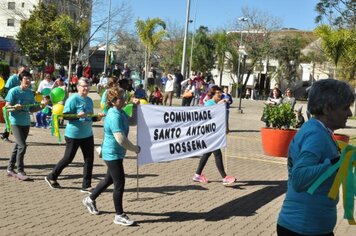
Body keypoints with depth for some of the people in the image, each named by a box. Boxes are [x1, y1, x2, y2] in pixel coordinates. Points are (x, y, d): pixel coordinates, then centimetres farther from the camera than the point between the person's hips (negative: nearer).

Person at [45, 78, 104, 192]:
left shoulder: (89, 100, 11)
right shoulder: (73, 99, -11)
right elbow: (65, 115, -16)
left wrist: (97, 117, -1)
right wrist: (77, 115, -31)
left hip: (87, 134, 7)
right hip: (73, 134, -7)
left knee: (89, 159, 3)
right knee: (68, 158, 4)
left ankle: (86, 185, 12)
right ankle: (51, 177, 25)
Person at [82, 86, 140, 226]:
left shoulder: (120, 112, 5)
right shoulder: (114, 116, -25)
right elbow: (121, 139, -30)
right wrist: (135, 149, -18)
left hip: (116, 153, 10)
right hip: (113, 154, -10)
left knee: (110, 179, 23)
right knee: (119, 184, -3)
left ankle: (90, 199, 41)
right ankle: (119, 216, 8)